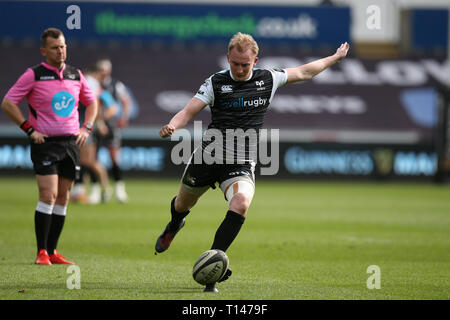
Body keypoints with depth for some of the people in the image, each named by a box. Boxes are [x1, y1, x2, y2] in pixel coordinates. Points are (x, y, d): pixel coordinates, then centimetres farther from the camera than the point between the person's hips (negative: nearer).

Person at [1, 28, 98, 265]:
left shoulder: (75, 75, 10)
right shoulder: (34, 75, -5)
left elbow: (91, 103, 24)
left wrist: (86, 128, 9)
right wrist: (29, 129, -9)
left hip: (71, 143, 5)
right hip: (46, 142, -5)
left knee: (63, 197, 6)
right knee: (48, 195, -14)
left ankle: (53, 251, 12)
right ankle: (41, 252, -10)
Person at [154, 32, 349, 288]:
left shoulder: (268, 79, 4)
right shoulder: (216, 83, -2)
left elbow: (304, 72, 20)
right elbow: (188, 112, -8)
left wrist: (335, 58, 28)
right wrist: (172, 127, -29)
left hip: (242, 163, 0)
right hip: (208, 156, 0)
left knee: (241, 203, -30)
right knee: (184, 204, 18)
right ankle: (174, 226, 57)